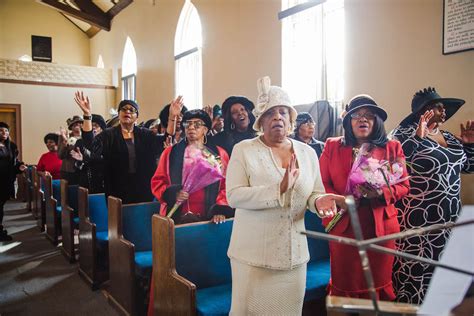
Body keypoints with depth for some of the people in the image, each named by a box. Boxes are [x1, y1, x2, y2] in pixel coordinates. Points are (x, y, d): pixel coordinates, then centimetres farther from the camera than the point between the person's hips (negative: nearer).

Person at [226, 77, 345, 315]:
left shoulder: (307, 153, 7)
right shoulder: (244, 150, -6)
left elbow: (315, 194, 9)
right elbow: (234, 196, -16)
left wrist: (319, 201, -15)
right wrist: (279, 189, -25)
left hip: (294, 252, 4)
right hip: (253, 252, -3)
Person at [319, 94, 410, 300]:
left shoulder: (392, 148, 7)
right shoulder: (332, 146, 6)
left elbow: (403, 185, 3)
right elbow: (322, 183, 2)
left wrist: (381, 193, -17)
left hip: (380, 226, 1)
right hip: (343, 225, 0)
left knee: (378, 282, 11)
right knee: (344, 284, 8)